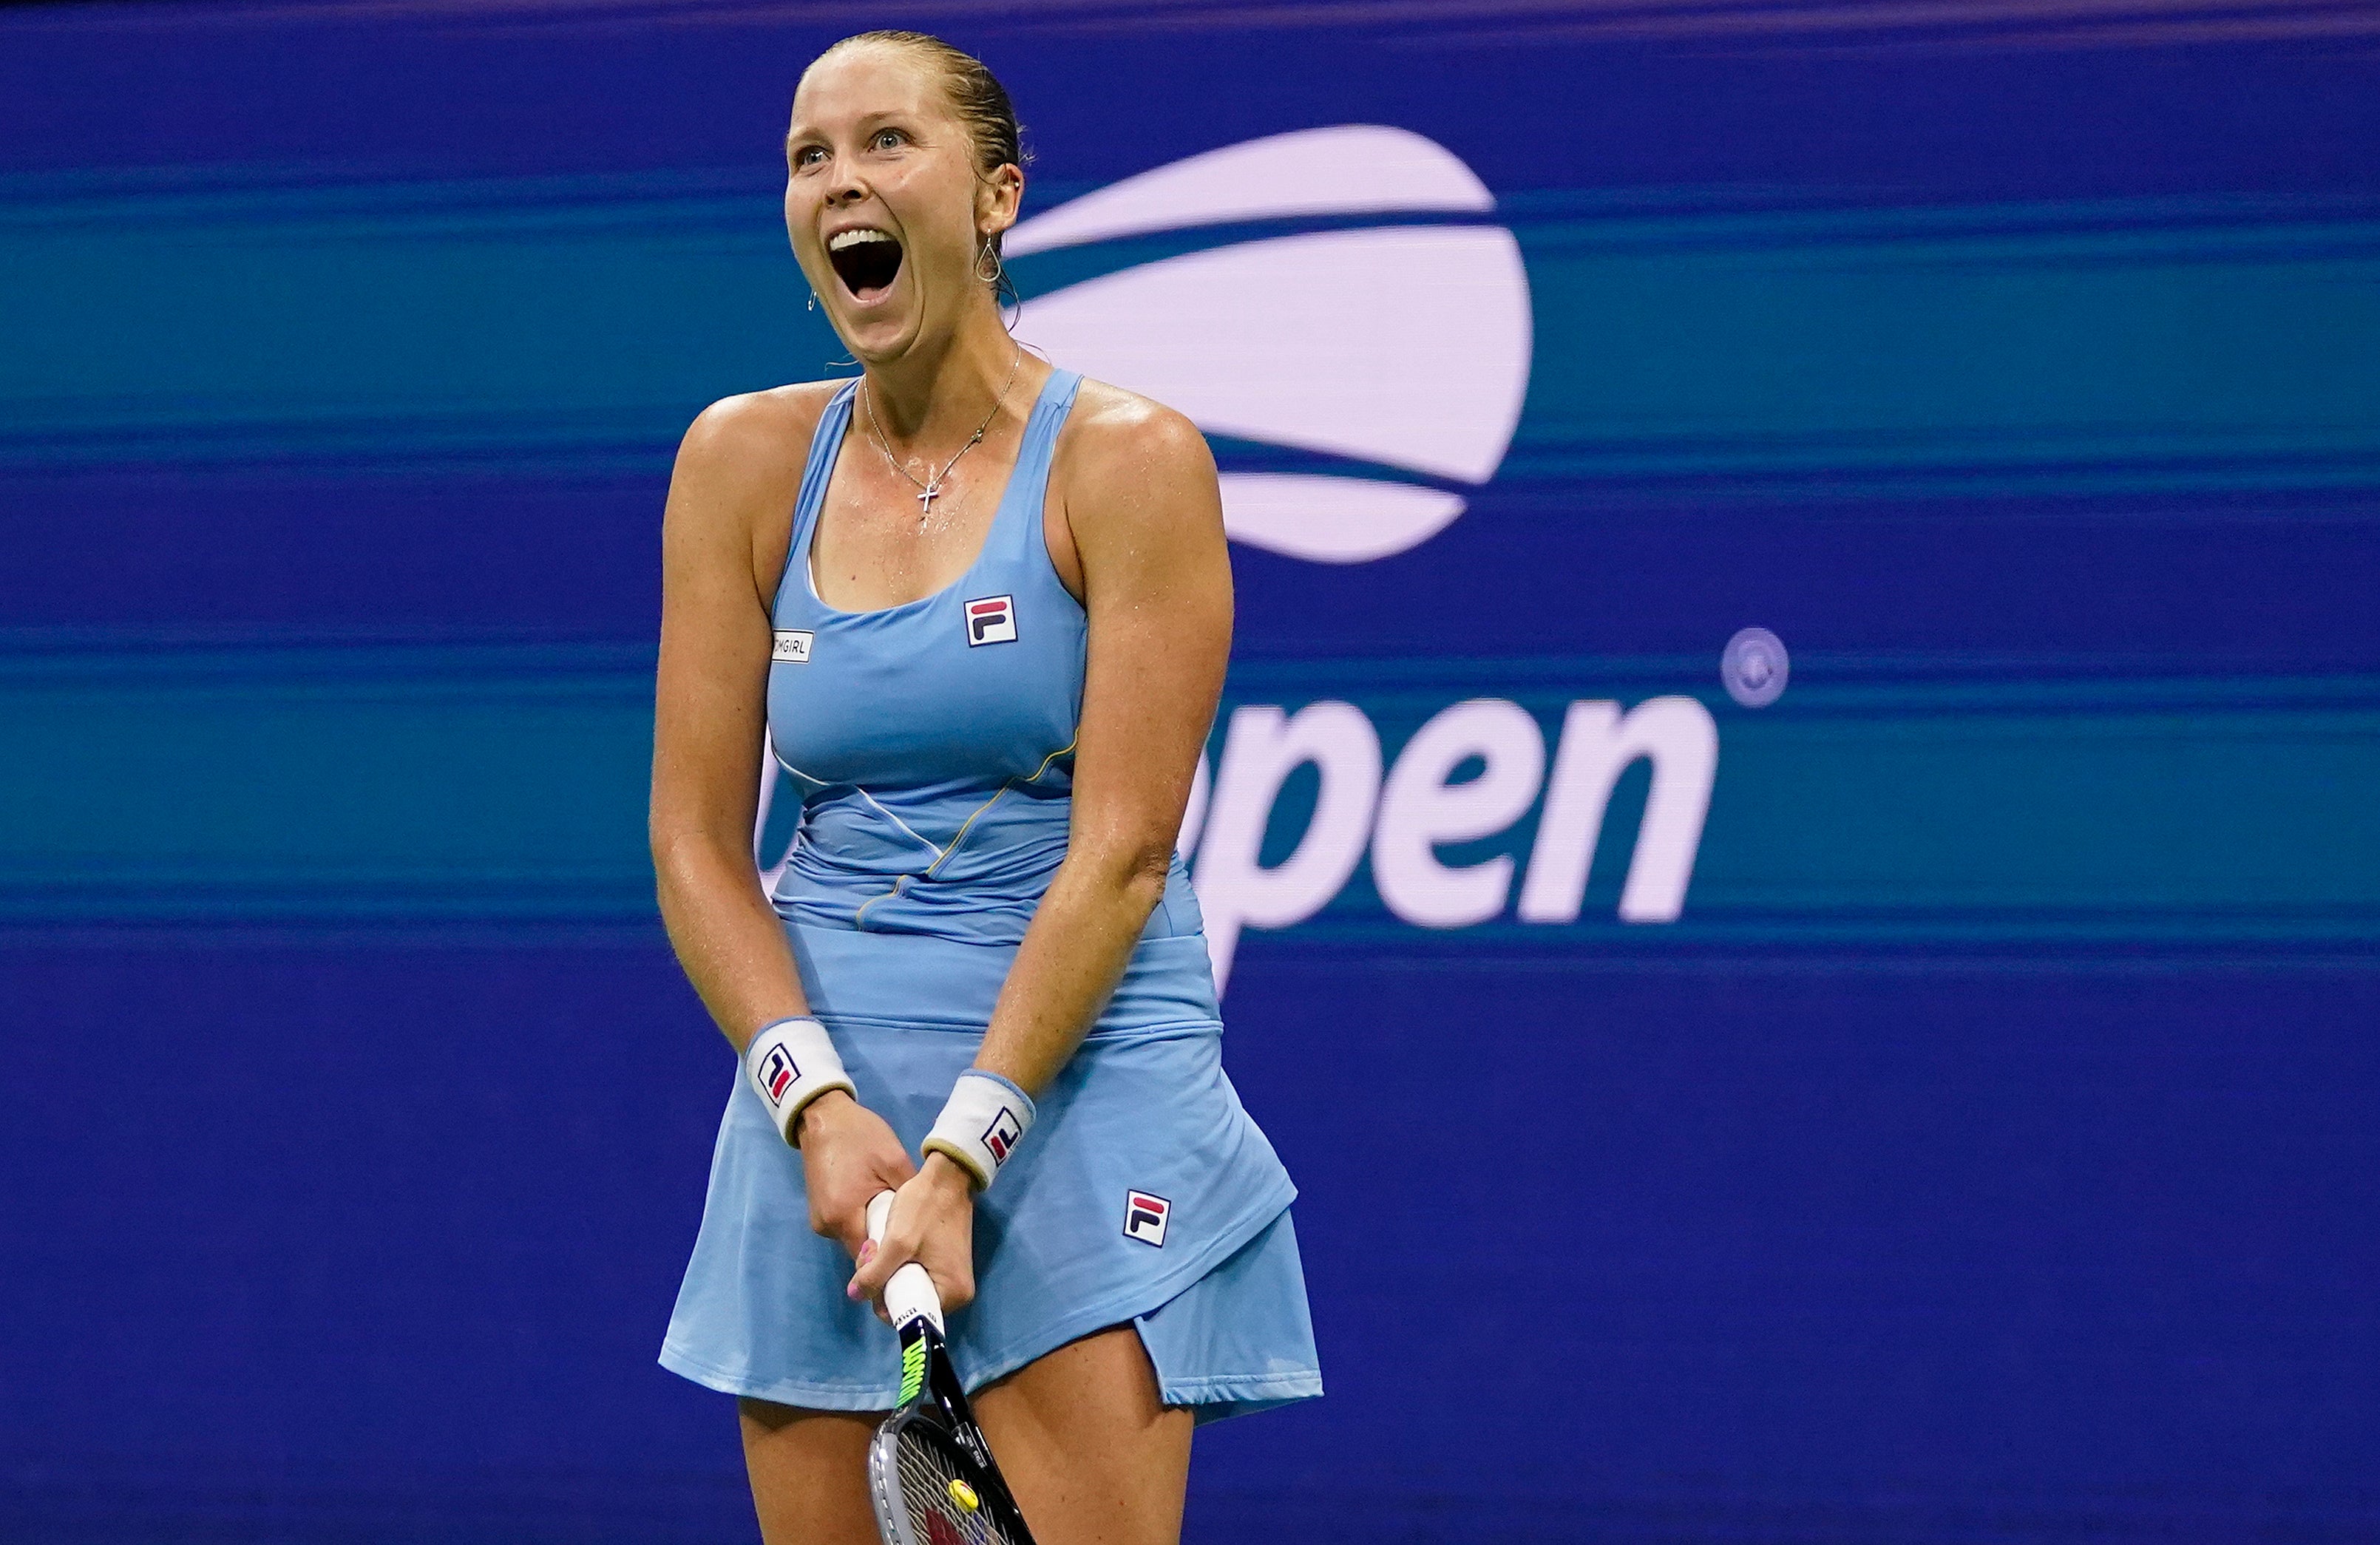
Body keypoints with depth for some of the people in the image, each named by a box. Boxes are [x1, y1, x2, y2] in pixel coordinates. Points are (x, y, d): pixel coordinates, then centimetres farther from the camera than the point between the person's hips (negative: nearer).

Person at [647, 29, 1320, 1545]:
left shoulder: (1129, 462, -7)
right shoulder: (747, 461, 5)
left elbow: (1119, 851, -12)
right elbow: (697, 839, 3)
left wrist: (963, 1153, -19)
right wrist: (818, 1104, -11)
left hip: (1079, 1094, -3)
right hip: (820, 1100, 4)